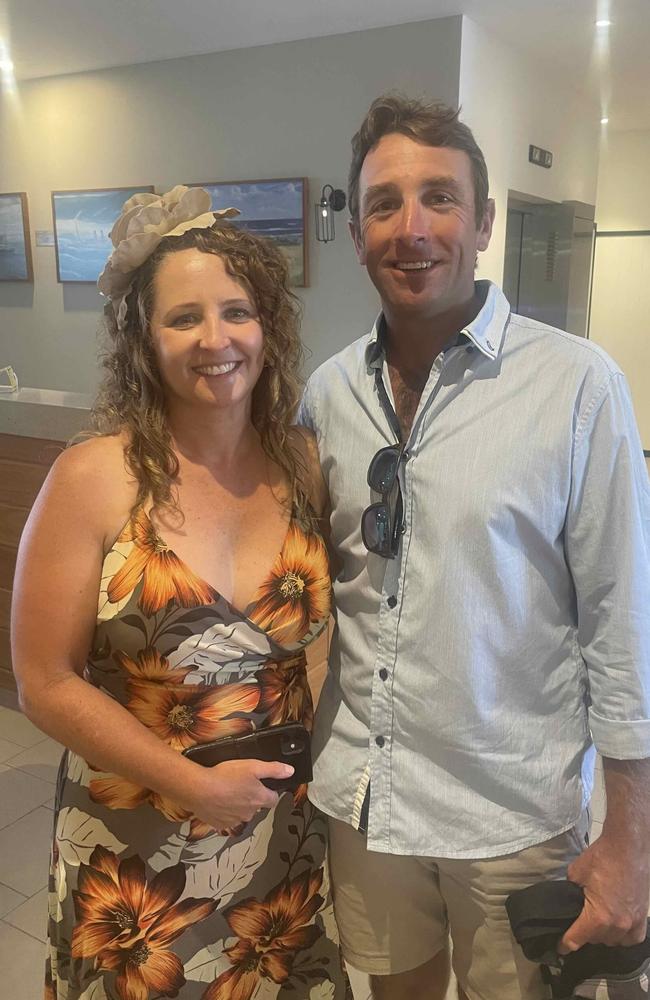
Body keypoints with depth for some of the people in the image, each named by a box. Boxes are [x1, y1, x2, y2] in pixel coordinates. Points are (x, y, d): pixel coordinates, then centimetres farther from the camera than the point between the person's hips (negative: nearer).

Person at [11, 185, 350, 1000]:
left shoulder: (304, 465, -6)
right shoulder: (93, 479, -16)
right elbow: (46, 684, -12)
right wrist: (195, 784, -16)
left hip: (285, 835, 3)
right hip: (135, 852, -3)